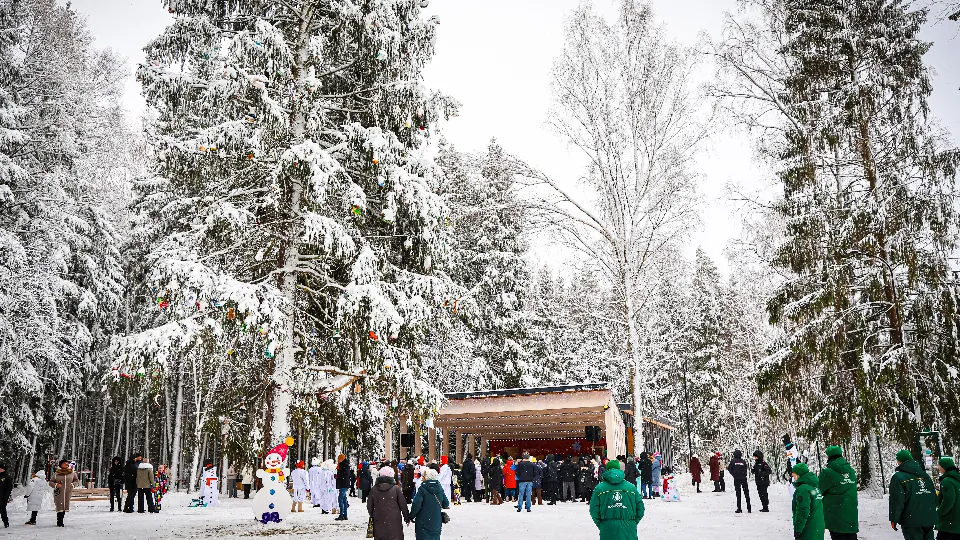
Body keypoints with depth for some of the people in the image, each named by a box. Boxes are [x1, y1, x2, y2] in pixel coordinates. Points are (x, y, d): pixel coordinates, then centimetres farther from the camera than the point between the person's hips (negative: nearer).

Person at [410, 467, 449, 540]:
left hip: (424, 522, -5)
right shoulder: (440, 488, 1)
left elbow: (416, 505, -17)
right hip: (436, 522, 5)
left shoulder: (422, 488, -14)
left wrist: (412, 516, -3)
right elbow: (446, 505, 6)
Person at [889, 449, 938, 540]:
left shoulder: (898, 477, -11)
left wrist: (894, 519, -6)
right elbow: (934, 497, 15)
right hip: (929, 520, 6)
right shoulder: (925, 475, 12)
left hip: (911, 522, -6)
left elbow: (896, 500, -15)